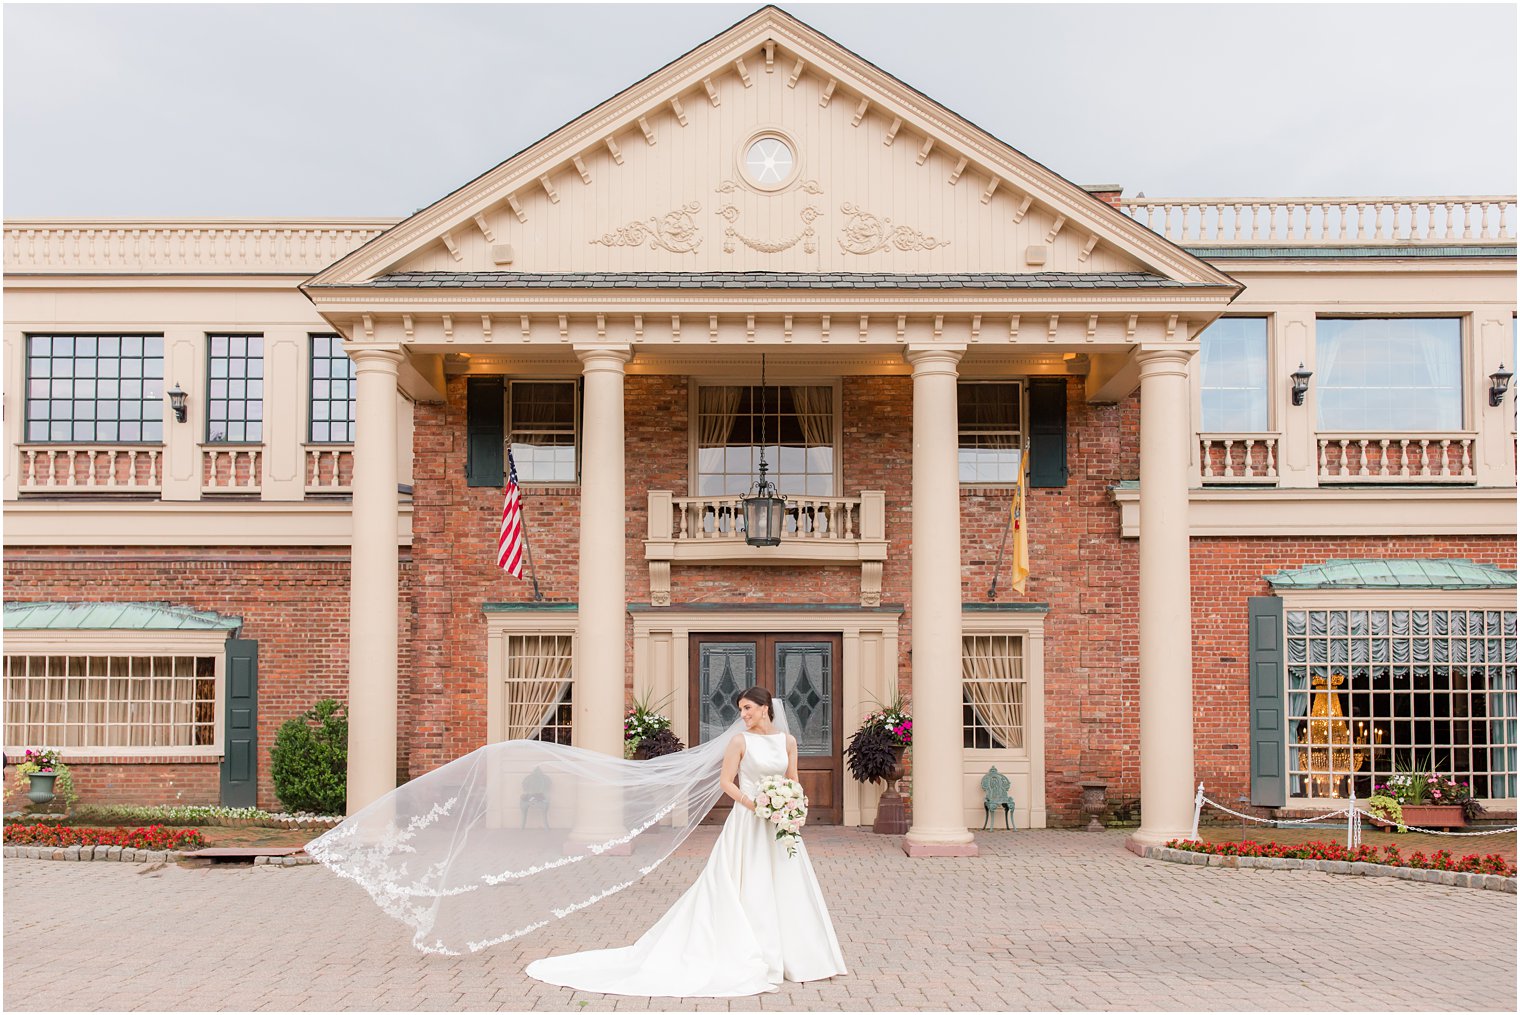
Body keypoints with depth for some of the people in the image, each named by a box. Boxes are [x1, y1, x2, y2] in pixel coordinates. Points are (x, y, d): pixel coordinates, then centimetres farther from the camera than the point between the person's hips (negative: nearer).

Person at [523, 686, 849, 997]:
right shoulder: (740, 740, -5)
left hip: (781, 826, 4)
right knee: (747, 889, -3)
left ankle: (788, 955, 18)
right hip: (748, 824, -4)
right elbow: (727, 782, -5)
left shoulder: (788, 741, 6)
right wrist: (753, 804, -18)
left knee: (785, 888, 7)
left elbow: (793, 782, 13)